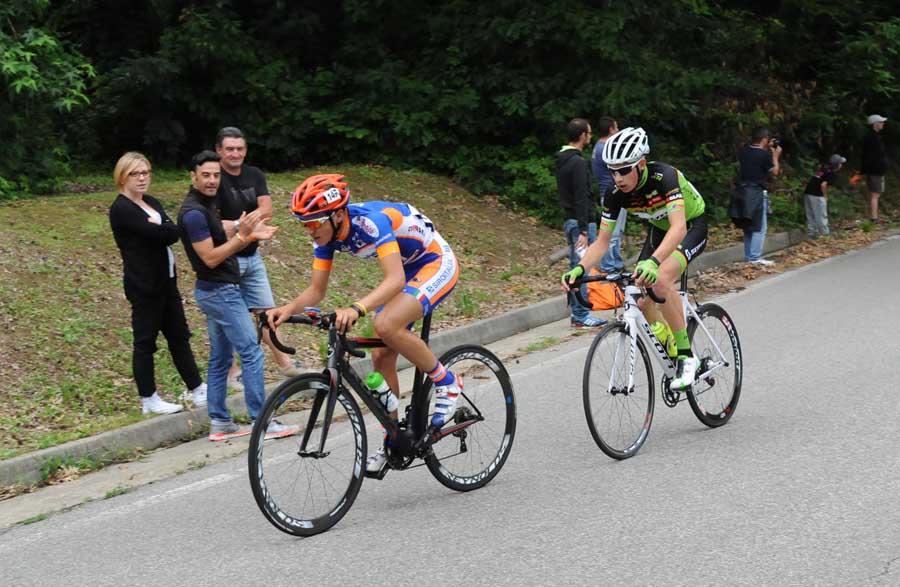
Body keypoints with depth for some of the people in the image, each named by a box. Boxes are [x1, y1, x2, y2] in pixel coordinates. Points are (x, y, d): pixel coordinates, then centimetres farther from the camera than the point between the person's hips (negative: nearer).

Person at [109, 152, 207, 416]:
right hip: (144, 285, -9)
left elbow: (173, 232, -1)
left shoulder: (152, 203, 14)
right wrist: (164, 228, -5)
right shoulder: (121, 209, -13)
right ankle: (148, 399, 9)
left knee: (179, 335, 13)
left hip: (166, 280, 9)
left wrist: (159, 227, -18)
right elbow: (158, 234, -23)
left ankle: (197, 390, 20)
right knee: (145, 341, 1)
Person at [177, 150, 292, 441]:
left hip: (217, 291, 10)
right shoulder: (194, 213, -19)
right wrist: (242, 235, -23)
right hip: (220, 291, -10)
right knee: (251, 352, -9)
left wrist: (252, 235, 2)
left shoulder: (206, 206, 13)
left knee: (220, 358, 11)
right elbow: (210, 258, -21)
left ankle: (219, 422, 15)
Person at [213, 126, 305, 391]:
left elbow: (266, 211, -8)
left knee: (265, 311, 12)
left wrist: (234, 225, -21)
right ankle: (232, 371, 13)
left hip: (252, 256, 6)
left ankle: (284, 362, 19)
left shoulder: (254, 175, 5)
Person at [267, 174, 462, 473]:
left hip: (436, 263, -8)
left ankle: (446, 383, -9)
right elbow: (316, 290, -5)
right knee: (381, 357, 3)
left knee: (386, 326, -30)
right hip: (406, 270, 8)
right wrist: (288, 309, -26)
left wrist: (356, 309, -59)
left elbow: (395, 279, -44)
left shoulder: (371, 221, -34)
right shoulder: (326, 235, -10)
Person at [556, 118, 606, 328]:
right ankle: (581, 316, -6)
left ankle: (577, 313, 18)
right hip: (581, 222, -10)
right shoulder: (578, 163, -18)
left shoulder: (562, 161, 14)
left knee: (576, 267, 13)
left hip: (569, 221, 10)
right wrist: (583, 231, -25)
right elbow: (581, 198, -23)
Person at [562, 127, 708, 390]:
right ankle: (674, 358, 16)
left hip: (692, 225, -6)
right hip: (660, 230, 6)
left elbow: (678, 227, -48)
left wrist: (653, 261, -64)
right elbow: (602, 242, -14)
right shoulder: (617, 193, -19)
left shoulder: (664, 177, -35)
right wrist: (580, 268, -34)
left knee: (661, 279, -32)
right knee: (643, 301, -8)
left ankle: (686, 356, -21)